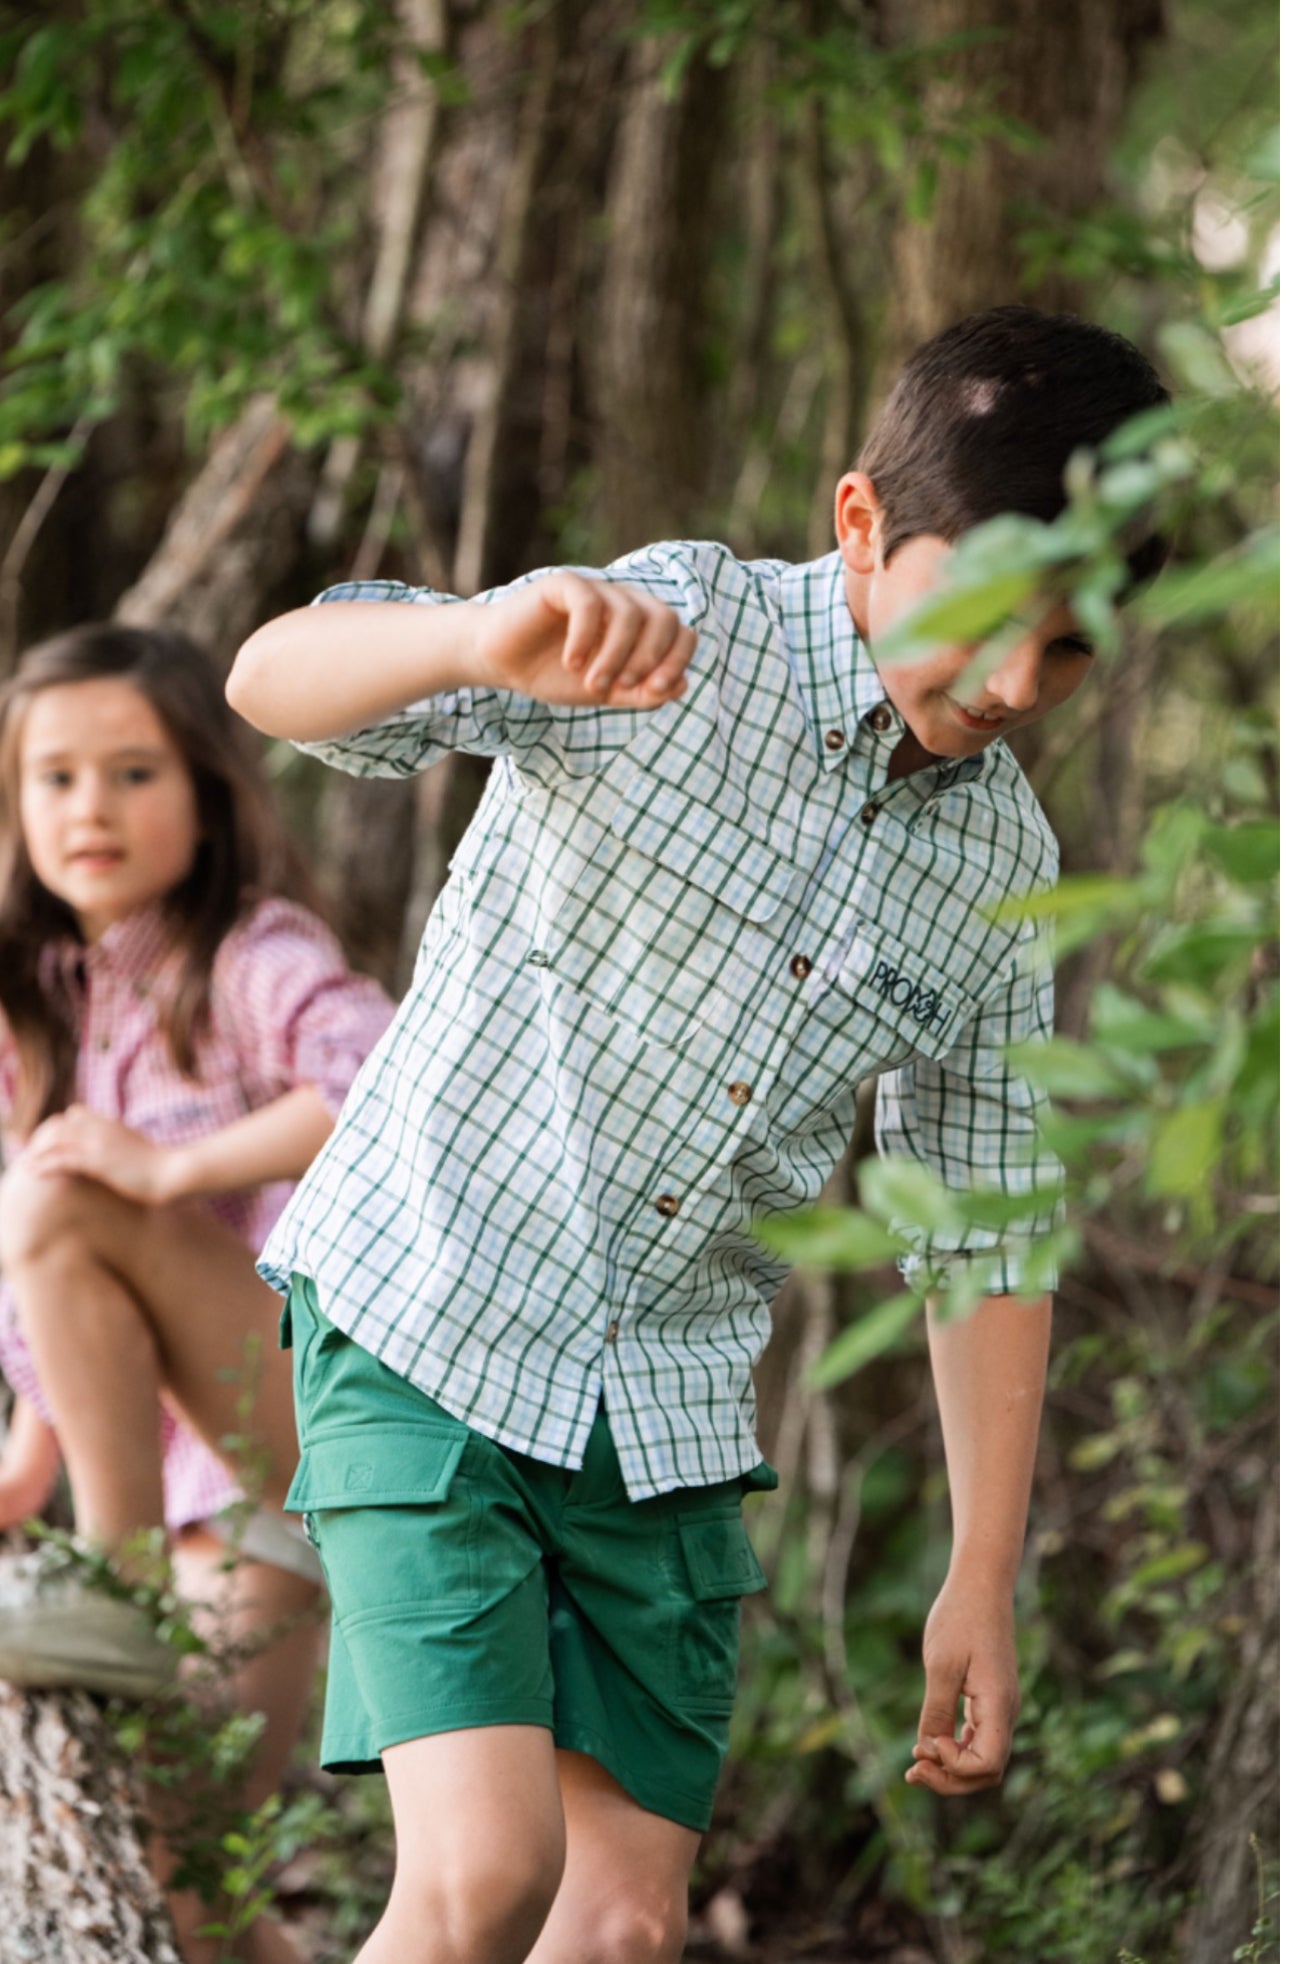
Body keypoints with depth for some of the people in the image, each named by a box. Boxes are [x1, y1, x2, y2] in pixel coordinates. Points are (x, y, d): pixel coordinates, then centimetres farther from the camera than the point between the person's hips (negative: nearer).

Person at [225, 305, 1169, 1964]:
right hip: (427, 1331, -5)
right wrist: (488, 642, -45)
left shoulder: (1002, 865, 3)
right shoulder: (678, 635, -12)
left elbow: (985, 1231, 12)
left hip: (669, 1418, 5)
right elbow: (272, 680, -23)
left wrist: (984, 1579, 7)